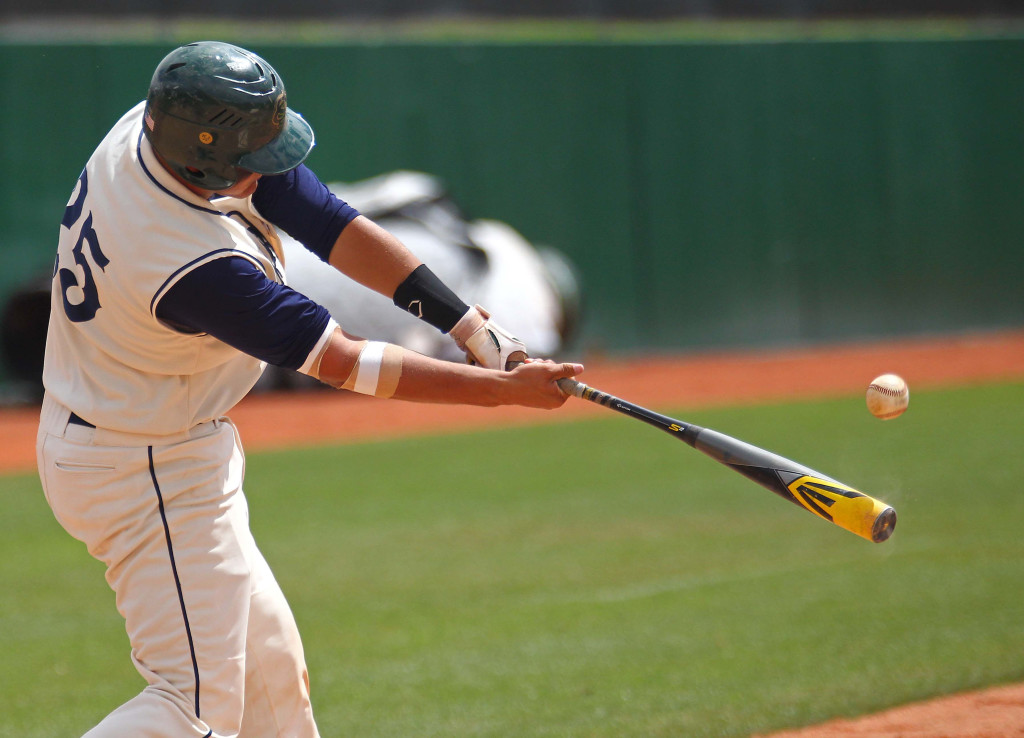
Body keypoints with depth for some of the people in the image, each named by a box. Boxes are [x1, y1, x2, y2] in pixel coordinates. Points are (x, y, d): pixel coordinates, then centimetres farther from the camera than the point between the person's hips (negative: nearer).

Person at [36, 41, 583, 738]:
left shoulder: (160, 126, -12)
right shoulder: (200, 267, -35)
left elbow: (331, 223, -10)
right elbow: (341, 362, -27)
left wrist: (468, 321, -15)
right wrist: (504, 388, -23)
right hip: (149, 472, -10)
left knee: (268, 665, 18)